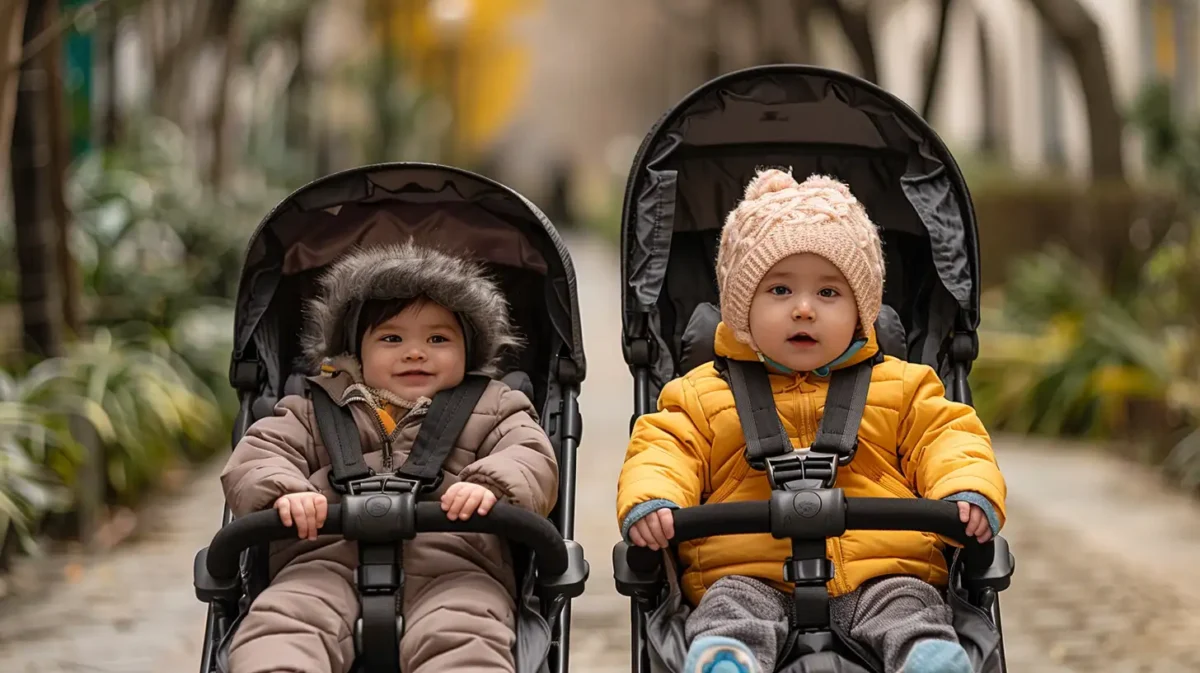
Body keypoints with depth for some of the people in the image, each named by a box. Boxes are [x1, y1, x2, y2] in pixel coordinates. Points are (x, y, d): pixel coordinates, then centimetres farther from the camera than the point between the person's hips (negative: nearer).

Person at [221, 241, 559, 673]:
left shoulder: (493, 410, 28)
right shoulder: (314, 410, 30)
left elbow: (533, 462, 10)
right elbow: (254, 460, 15)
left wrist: (491, 486, -16)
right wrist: (284, 492, -11)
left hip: (452, 568, -1)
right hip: (327, 561, 1)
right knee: (282, 622, -32)